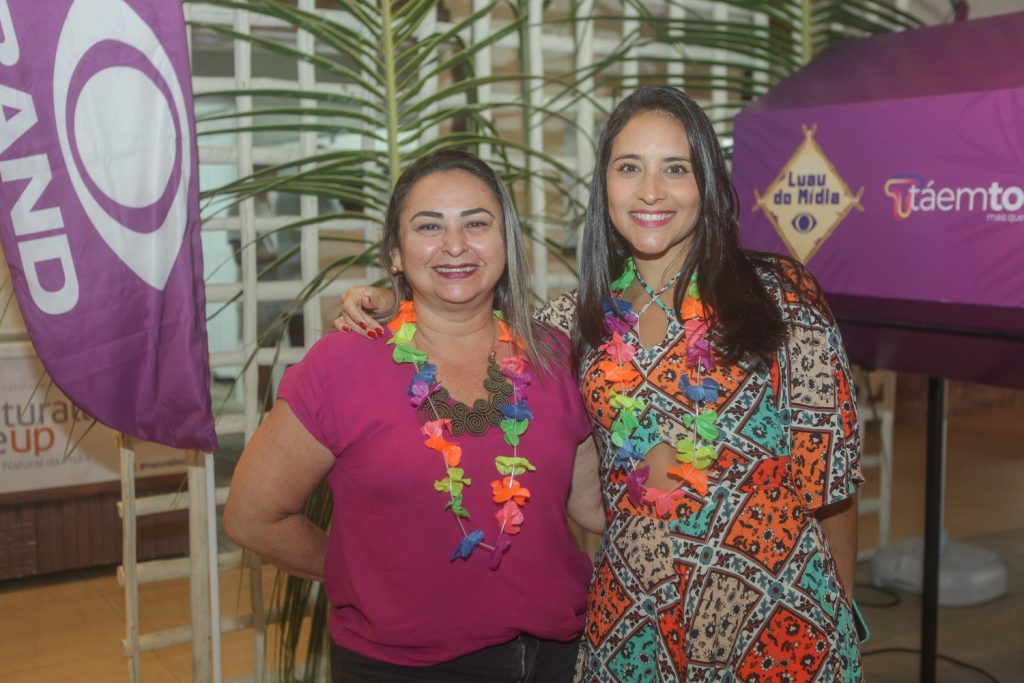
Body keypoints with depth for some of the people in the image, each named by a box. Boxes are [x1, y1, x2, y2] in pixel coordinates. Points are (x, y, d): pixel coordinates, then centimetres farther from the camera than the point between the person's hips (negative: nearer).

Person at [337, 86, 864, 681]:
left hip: (781, 613, -2)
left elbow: (832, 469, -2)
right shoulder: (578, 319, 4)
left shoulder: (780, 294, -5)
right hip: (632, 620, 3)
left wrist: (843, 606, 0)